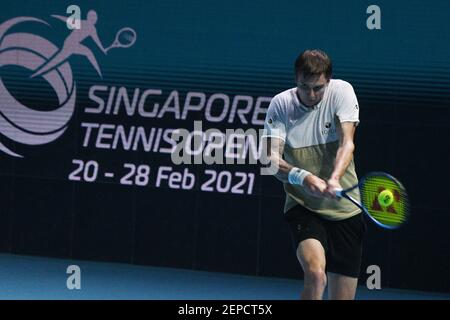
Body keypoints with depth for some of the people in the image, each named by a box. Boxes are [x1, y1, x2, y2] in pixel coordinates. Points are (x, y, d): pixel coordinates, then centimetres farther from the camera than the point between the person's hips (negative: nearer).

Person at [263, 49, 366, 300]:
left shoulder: (342, 92, -5)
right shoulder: (280, 105, -6)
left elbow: (347, 143, -16)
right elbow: (272, 158, -14)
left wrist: (334, 179, -36)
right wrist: (302, 177, -36)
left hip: (345, 210, 2)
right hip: (303, 207, -2)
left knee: (342, 296, 3)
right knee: (315, 274, -30)